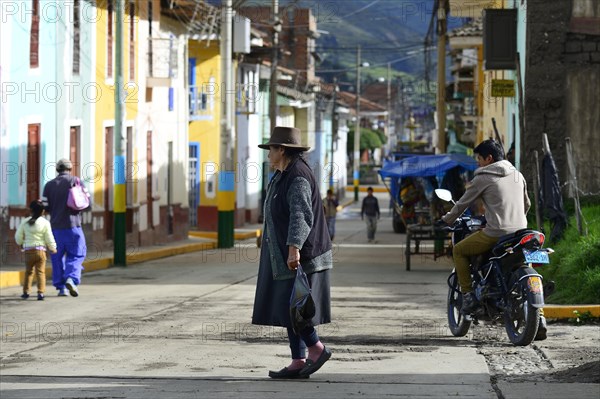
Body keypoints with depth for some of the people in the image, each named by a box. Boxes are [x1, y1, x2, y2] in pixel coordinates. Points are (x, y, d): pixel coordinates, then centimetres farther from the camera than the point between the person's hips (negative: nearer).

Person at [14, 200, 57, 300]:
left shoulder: (25, 222, 1)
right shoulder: (45, 223, -4)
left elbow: (18, 236, 5)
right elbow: (49, 238, -4)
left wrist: (21, 244, 27)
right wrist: (53, 248, 13)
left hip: (28, 250, 2)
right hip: (40, 250, -2)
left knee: (28, 271, 16)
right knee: (40, 272, -1)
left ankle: (26, 291, 17)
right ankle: (41, 293, -11)